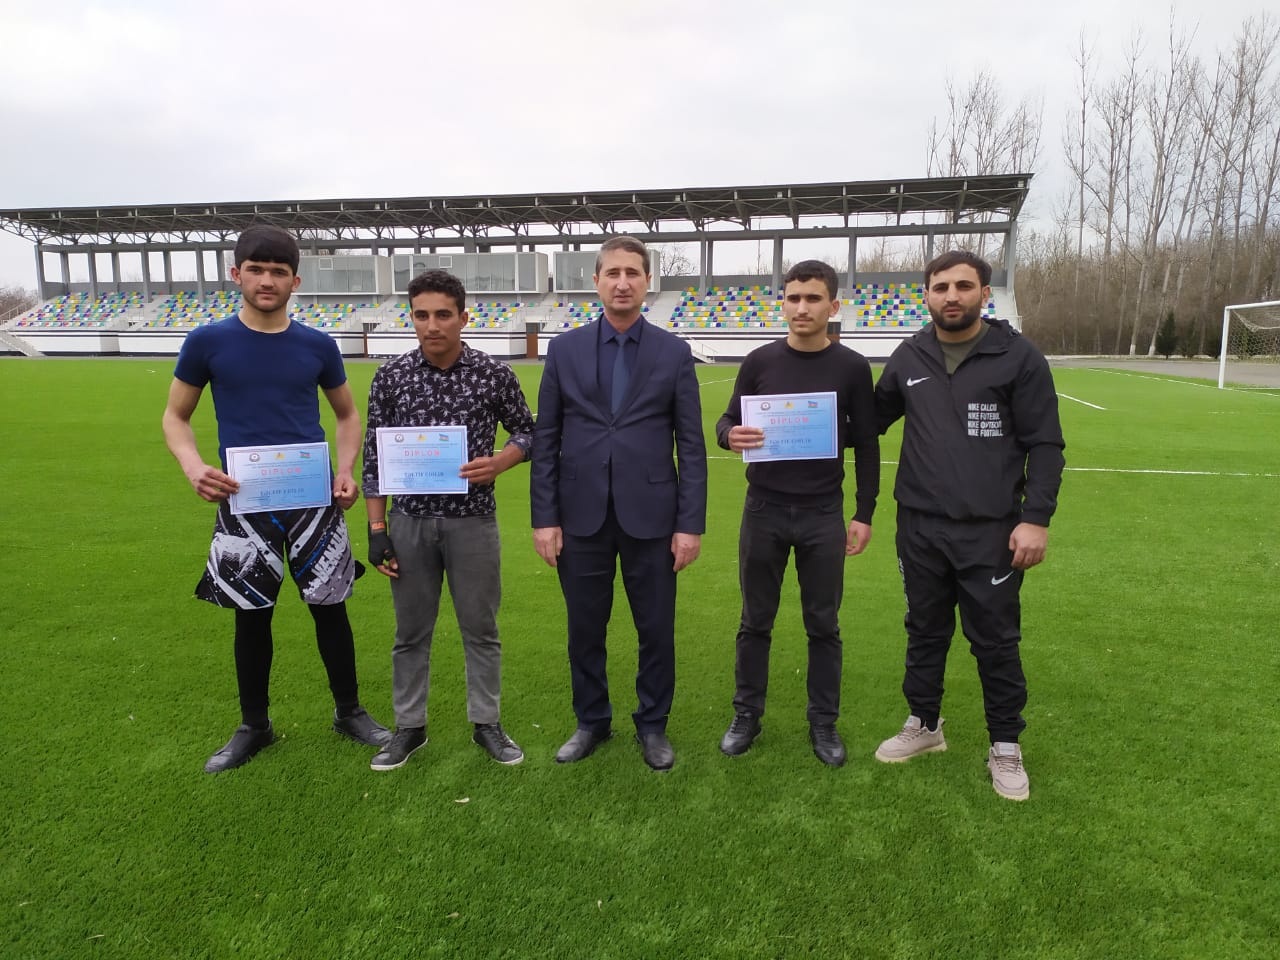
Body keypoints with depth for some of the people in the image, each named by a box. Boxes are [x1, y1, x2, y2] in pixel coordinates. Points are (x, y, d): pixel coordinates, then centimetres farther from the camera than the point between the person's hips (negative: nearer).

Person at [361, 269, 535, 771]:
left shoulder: (494, 374, -5)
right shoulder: (391, 377, -2)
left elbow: (526, 430, 8)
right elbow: (374, 456, 3)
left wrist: (498, 463, -14)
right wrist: (377, 530, 0)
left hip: (472, 519, -1)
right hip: (409, 521, 1)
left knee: (480, 628, 10)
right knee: (411, 631, 13)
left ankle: (487, 723, 27)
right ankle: (409, 727, 29)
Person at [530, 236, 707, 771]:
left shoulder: (674, 352, 1)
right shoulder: (565, 349, 3)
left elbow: (691, 445, -1)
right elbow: (546, 440, 3)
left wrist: (690, 524, -5)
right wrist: (544, 517, -2)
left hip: (650, 516, -1)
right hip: (582, 516, 1)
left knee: (656, 630, 10)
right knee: (584, 629, 13)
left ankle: (652, 726, 31)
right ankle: (591, 722, 34)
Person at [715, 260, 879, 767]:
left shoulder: (852, 367, -1)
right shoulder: (759, 361, 1)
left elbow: (867, 445, 3)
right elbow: (728, 422, 5)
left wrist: (864, 514, 0)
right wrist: (731, 435, -20)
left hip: (823, 515, 0)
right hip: (764, 511, 1)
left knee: (823, 625, 9)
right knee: (756, 621, 10)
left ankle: (823, 723, 25)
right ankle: (747, 715, 26)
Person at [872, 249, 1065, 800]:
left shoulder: (1019, 357, -5)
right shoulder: (908, 358, 5)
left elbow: (1044, 445, -5)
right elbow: (873, 419, 16)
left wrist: (1036, 518, -12)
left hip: (991, 531, -3)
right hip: (919, 527, 3)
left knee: (996, 642, 7)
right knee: (925, 632, 16)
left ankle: (1005, 746, 26)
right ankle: (924, 725, 35)